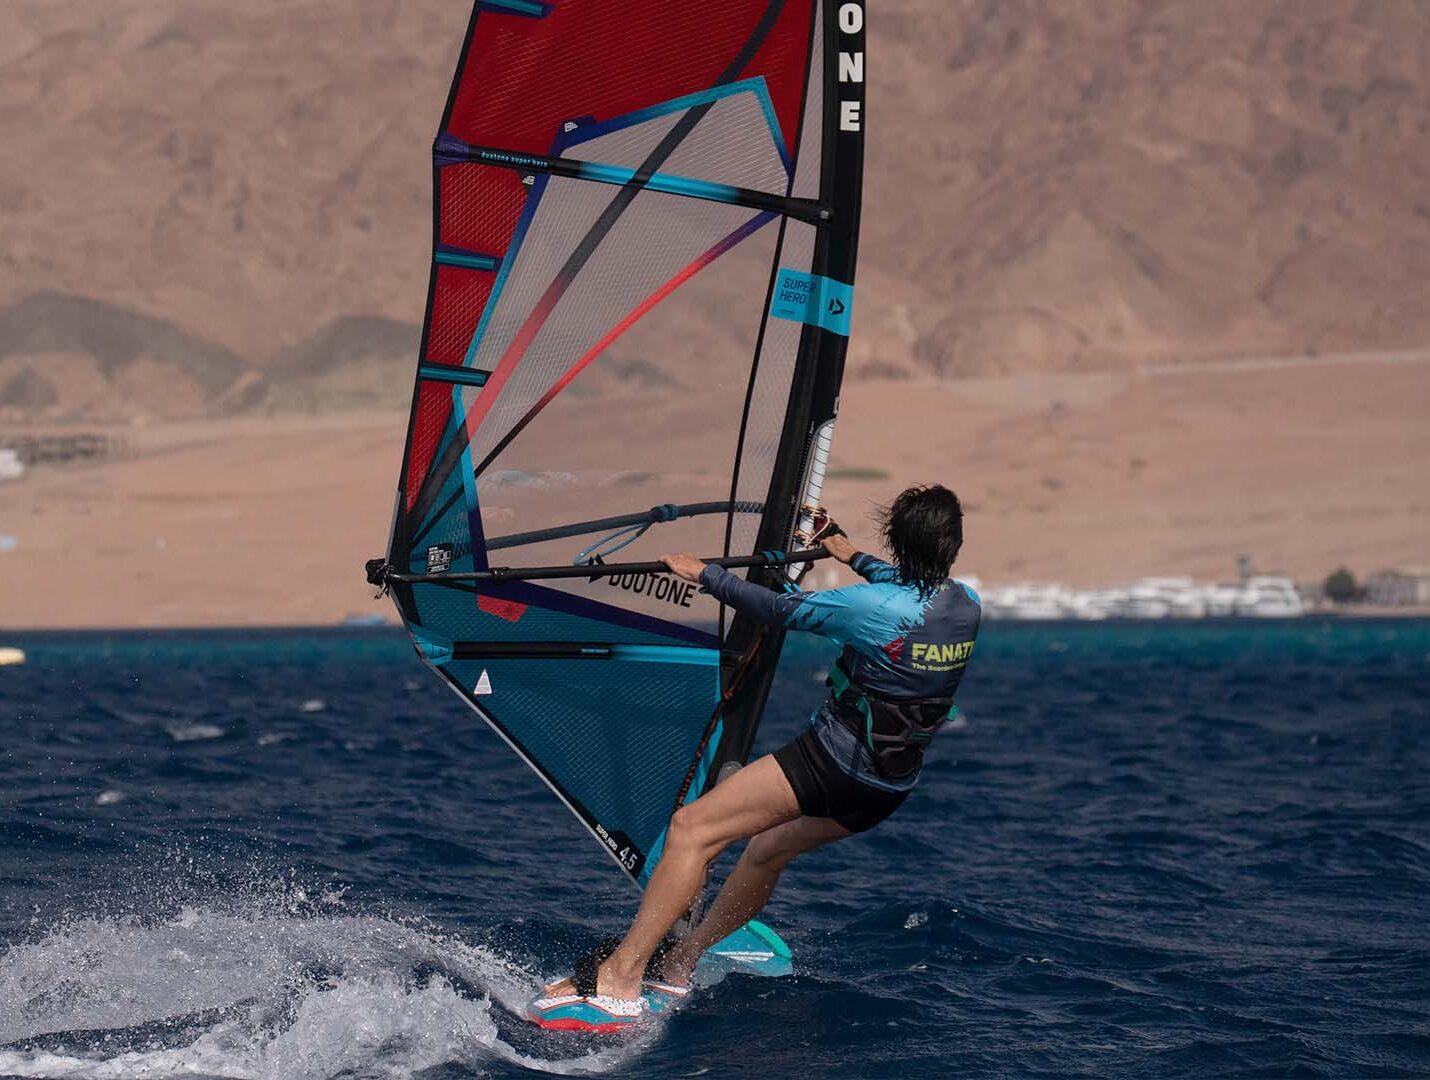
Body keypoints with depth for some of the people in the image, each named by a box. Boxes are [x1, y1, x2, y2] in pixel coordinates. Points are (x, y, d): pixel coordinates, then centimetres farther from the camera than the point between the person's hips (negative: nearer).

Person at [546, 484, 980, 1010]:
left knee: (691, 829, -8)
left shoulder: (877, 608, -22)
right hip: (891, 787, 8)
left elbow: (782, 609, -14)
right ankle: (679, 962, 38)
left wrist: (704, 573, -1)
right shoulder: (966, 606, -1)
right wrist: (853, 557, 38)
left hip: (834, 759, -8)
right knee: (767, 849, 29)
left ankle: (619, 975, -16)